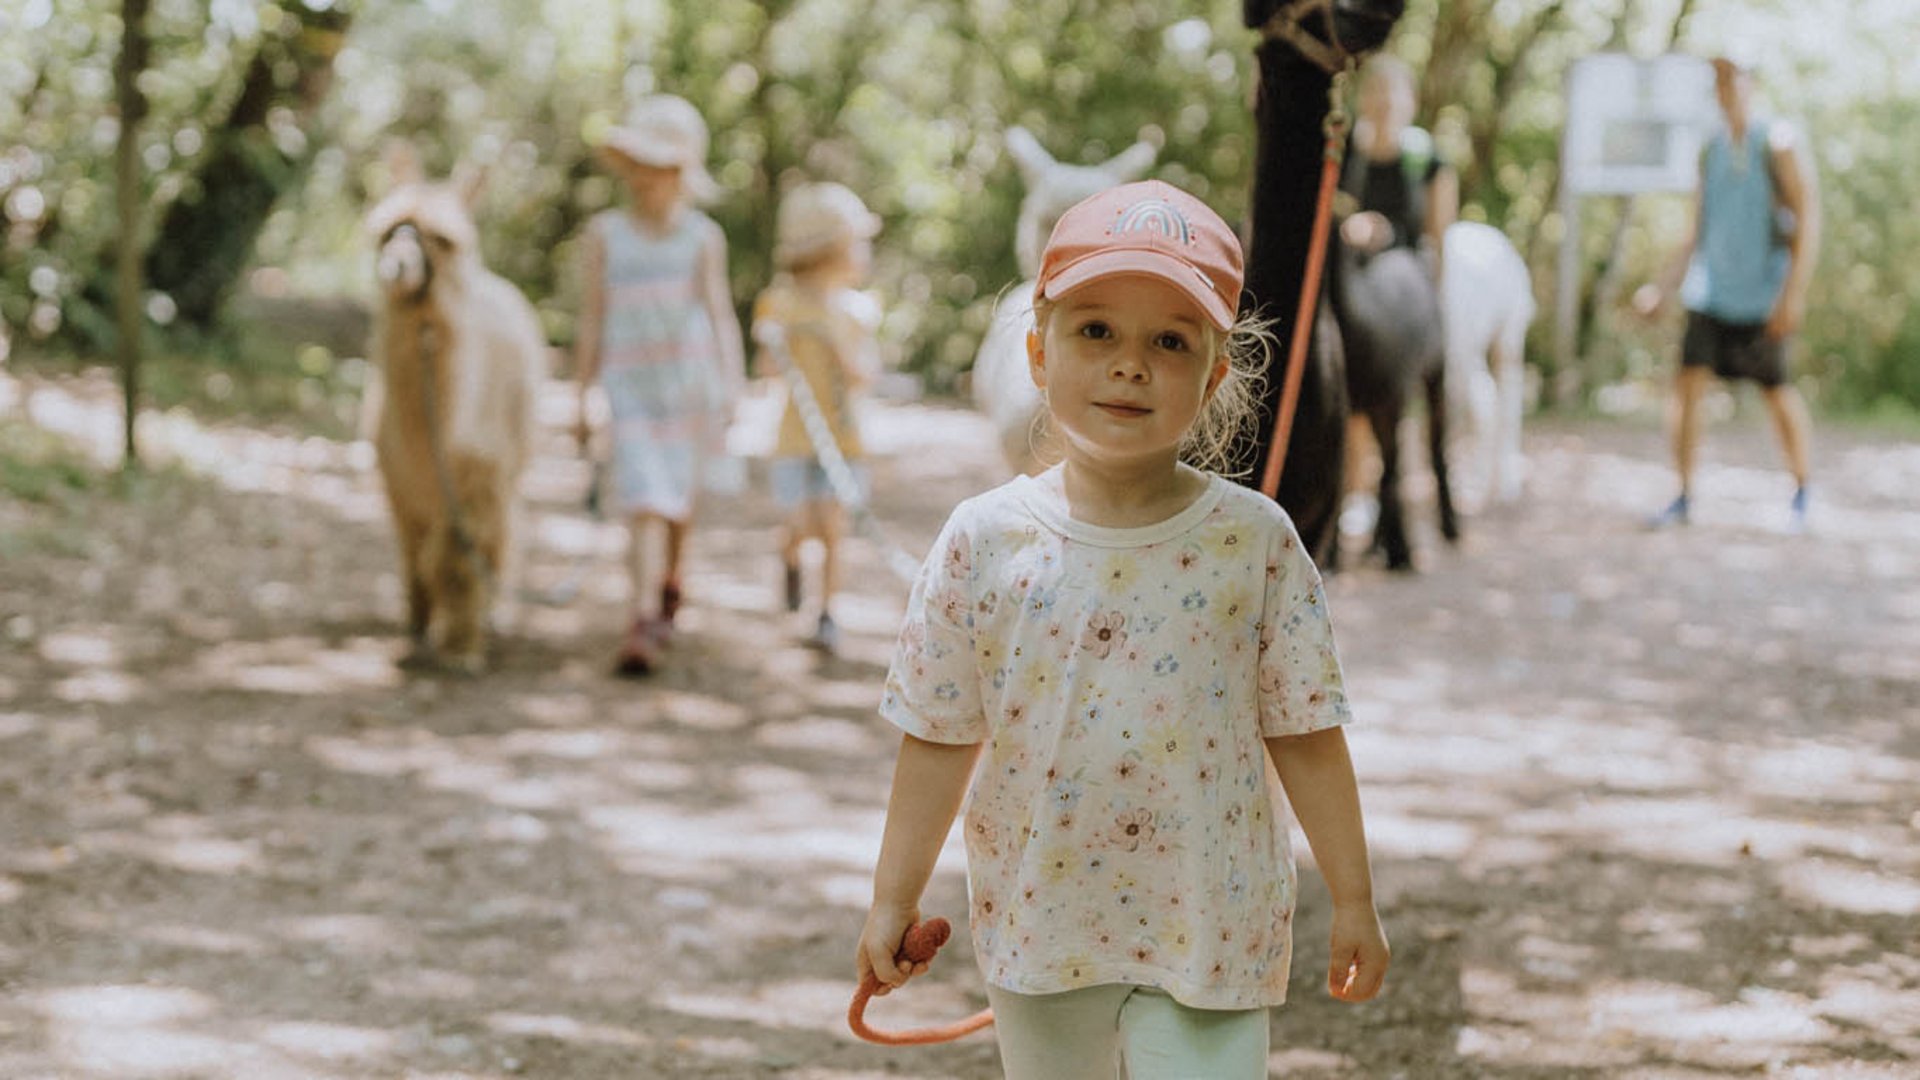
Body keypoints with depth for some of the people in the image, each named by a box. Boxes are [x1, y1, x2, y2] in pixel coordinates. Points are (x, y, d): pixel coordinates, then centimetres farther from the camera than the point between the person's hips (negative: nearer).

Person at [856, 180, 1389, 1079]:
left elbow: (1304, 733, -2)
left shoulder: (1255, 542, -8)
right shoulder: (986, 540, -7)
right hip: (1037, 926, 2)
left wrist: (1353, 900, 2)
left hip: (1209, 927, -1)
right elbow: (941, 736, 0)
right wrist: (893, 898, 2)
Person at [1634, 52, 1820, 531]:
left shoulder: (1778, 144, -7)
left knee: (1776, 392, 3)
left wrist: (1794, 292, -19)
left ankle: (1801, 491, 23)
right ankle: (1684, 497, -3)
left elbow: (1808, 221, -12)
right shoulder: (1712, 151, 11)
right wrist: (1666, 286, 12)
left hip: (1764, 292, -5)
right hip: (1711, 289, 5)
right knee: (1688, 383, -8)